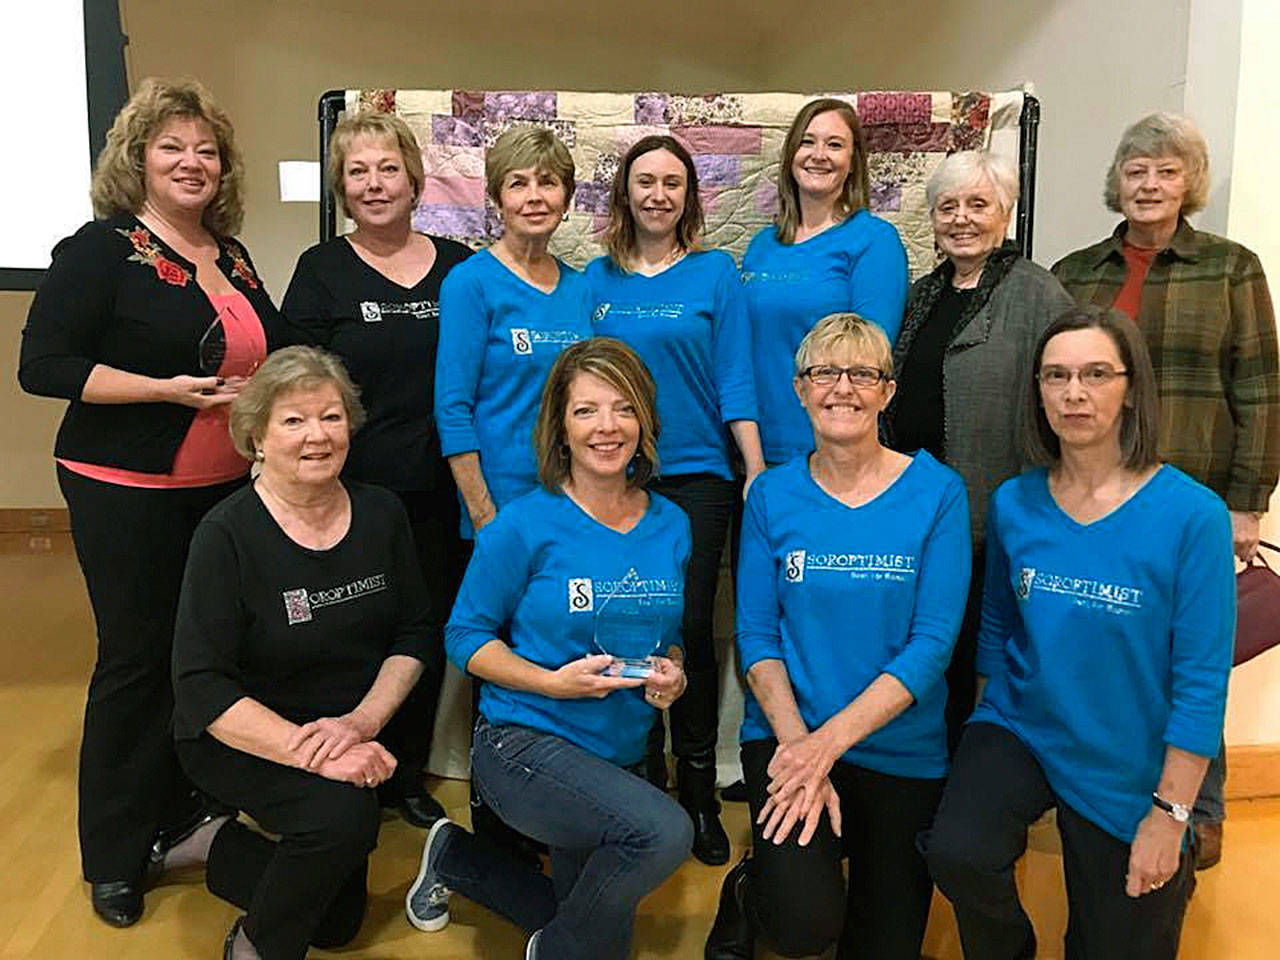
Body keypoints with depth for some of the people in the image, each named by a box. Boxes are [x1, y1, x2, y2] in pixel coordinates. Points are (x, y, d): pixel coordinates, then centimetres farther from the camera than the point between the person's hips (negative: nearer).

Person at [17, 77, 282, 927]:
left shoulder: (232, 256, 10)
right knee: (136, 661, 3)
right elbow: (43, 366, -14)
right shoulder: (101, 250, -9)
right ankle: (115, 858, 22)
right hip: (128, 496, -6)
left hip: (227, 489, 6)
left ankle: (181, 816, 32)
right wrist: (172, 390, -21)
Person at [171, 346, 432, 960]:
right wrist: (306, 750, -34)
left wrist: (361, 721, -19)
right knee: (342, 812, -35)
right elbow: (202, 689, -24)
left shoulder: (381, 513, -7)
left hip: (346, 736, 6)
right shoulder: (228, 535, -22)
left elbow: (414, 634, -3)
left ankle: (214, 847, 37)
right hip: (239, 740, -5)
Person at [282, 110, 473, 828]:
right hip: (353, 492, -2)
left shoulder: (458, 266, 7)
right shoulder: (322, 270, 1)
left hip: (439, 492, 3)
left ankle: (407, 776, 32)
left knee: (430, 633, 13)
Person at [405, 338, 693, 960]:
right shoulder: (526, 526, -15)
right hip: (524, 741, -6)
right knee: (665, 832, -31)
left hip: (621, 757, 6)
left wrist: (671, 674, -11)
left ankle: (456, 856, 40)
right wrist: (554, 682, -22)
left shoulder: (670, 526, -1)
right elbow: (465, 636, -8)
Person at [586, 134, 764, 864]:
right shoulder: (598, 279, 10)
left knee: (692, 630, 1)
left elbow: (736, 381, -1)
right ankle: (643, 783, 23)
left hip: (696, 476, -2)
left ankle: (699, 795, 17)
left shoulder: (715, 272, 3)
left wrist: (758, 474, -8)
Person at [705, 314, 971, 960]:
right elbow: (756, 634, -2)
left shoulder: (937, 492, -6)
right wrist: (797, 743, -17)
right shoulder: (772, 495, -1)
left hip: (902, 749, 1)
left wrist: (827, 743, -19)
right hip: (787, 733, -1)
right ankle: (746, 896, 13)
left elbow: (932, 642, -12)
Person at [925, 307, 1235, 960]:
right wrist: (1001, 709, 10)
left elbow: (1202, 679, -13)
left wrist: (1169, 815, -12)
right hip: (1021, 728, 2)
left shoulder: (1191, 513, -16)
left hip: (1127, 766, -1)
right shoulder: (1012, 504, -4)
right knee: (956, 854, -25)